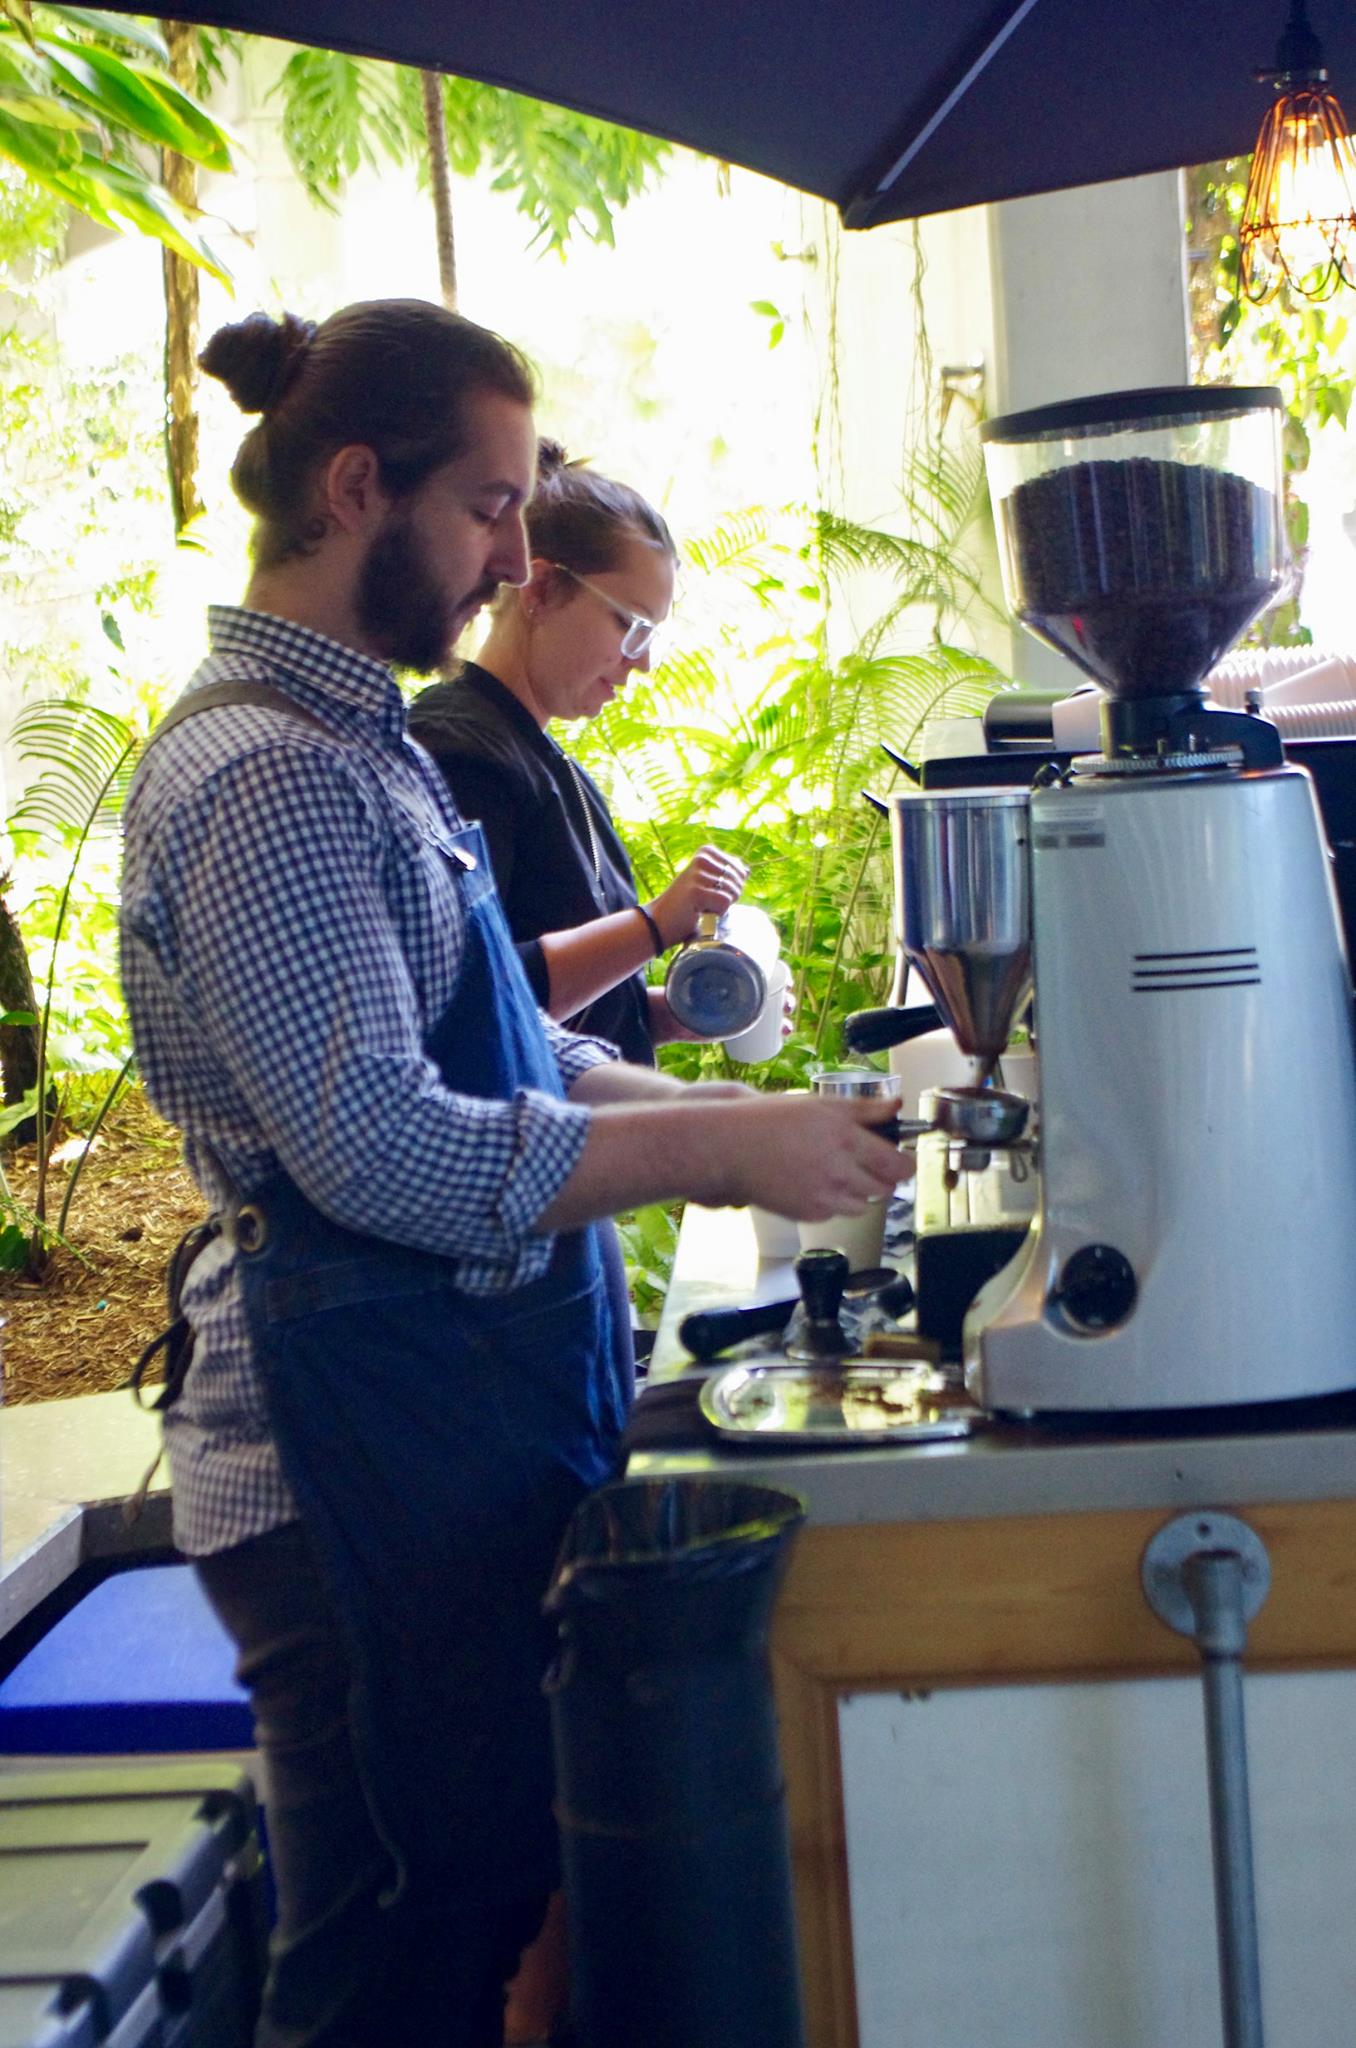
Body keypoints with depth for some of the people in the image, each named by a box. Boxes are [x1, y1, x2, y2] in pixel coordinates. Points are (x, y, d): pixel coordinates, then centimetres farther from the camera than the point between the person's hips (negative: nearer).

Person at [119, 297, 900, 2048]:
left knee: (489, 1894, 18)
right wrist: (726, 1151, -19)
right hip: (360, 1456, -10)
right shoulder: (264, 774, -17)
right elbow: (382, 1151, -23)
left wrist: (702, 1110, 8)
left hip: (465, 1426, 10)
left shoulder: (350, 740, 15)